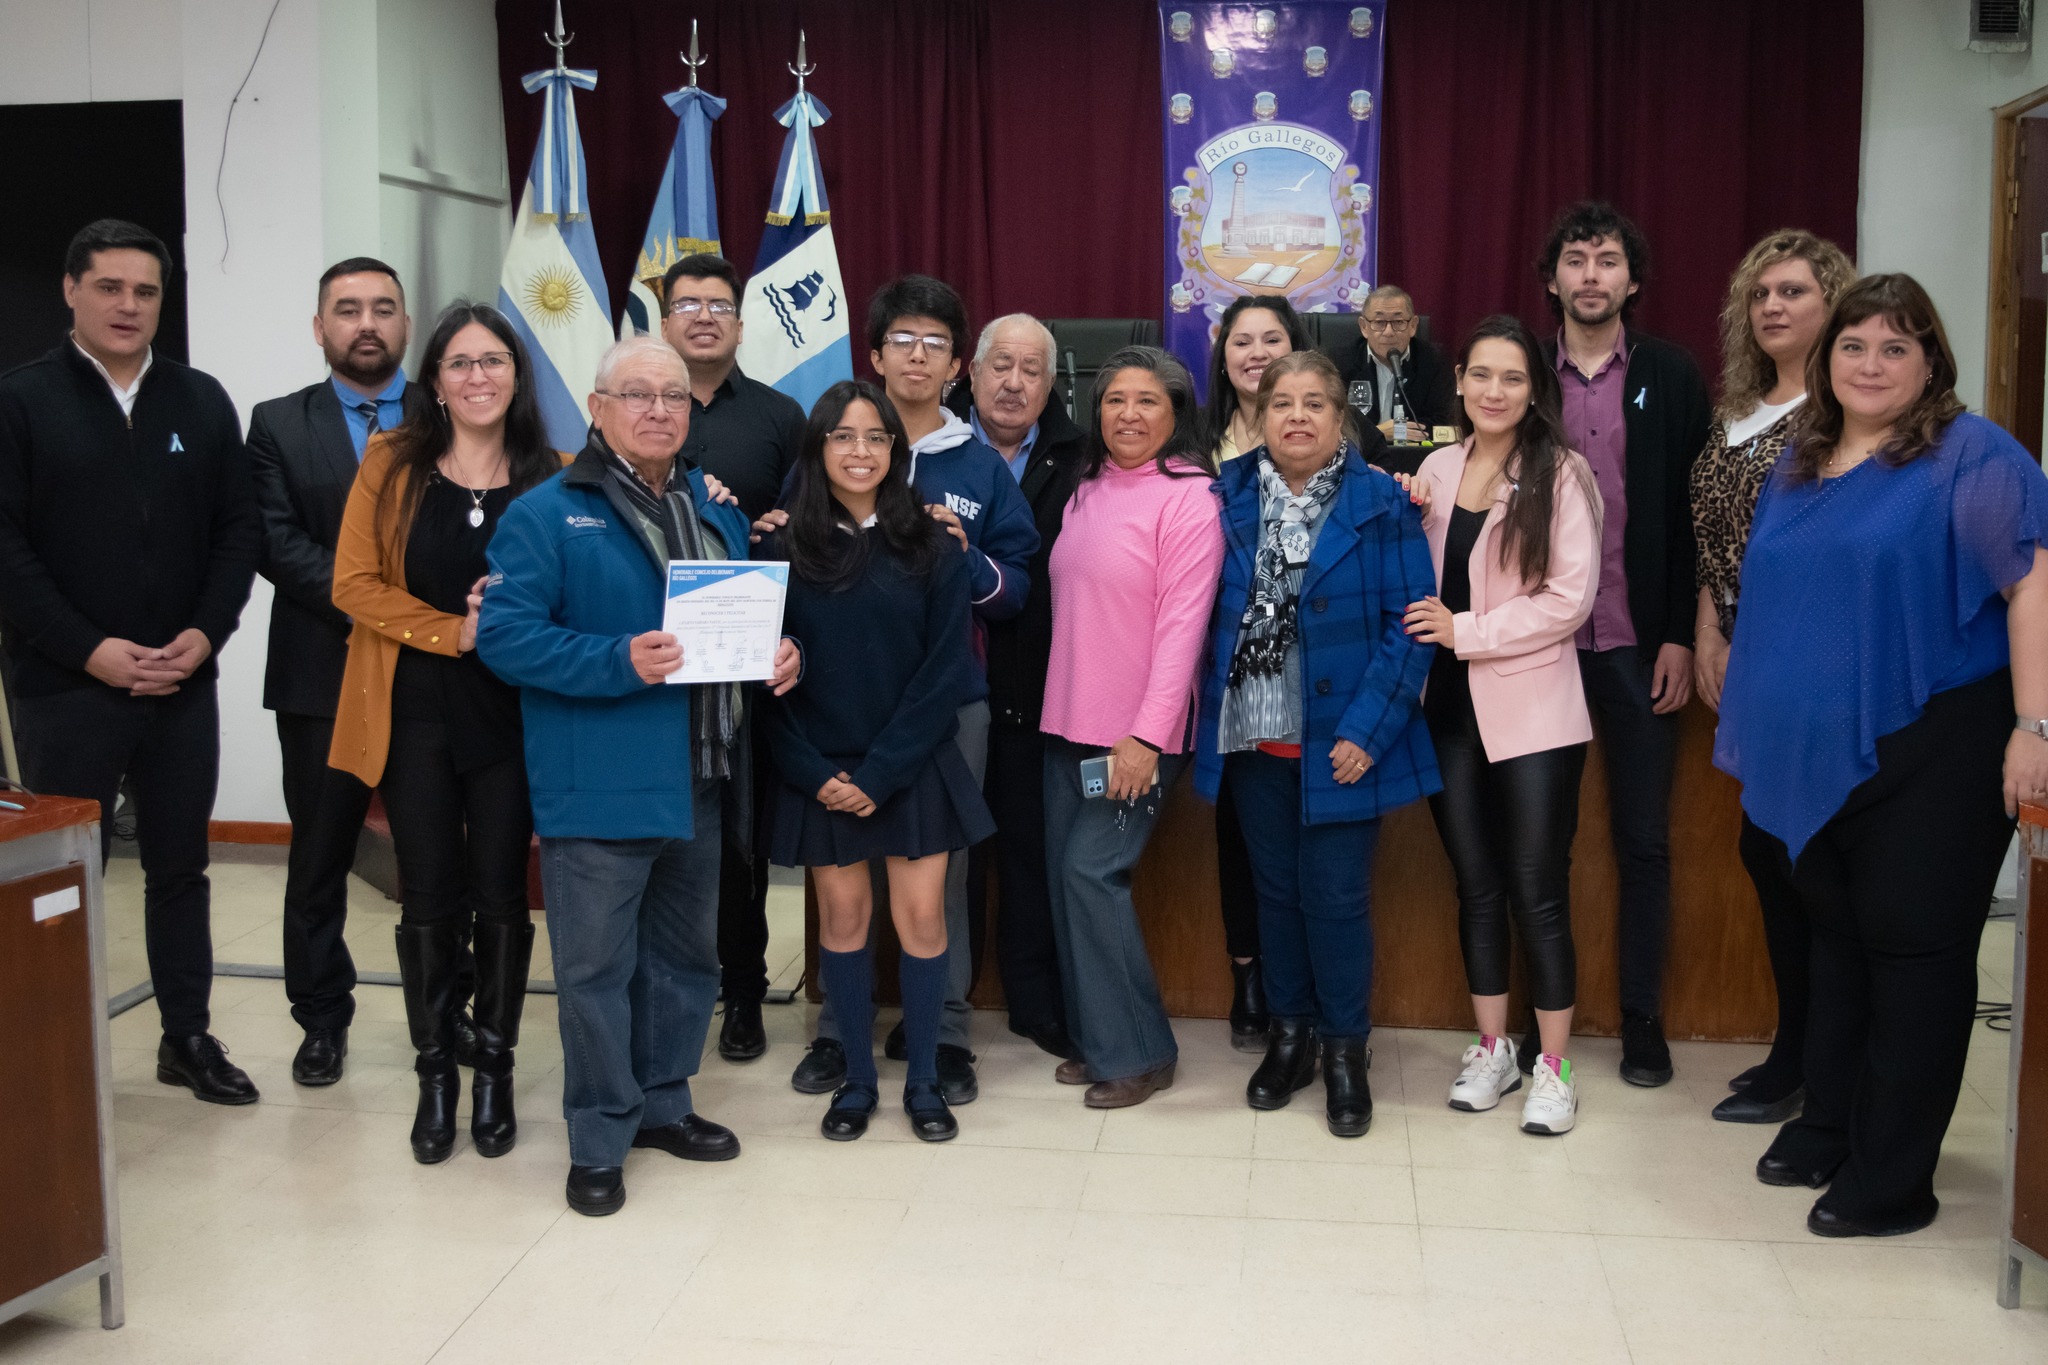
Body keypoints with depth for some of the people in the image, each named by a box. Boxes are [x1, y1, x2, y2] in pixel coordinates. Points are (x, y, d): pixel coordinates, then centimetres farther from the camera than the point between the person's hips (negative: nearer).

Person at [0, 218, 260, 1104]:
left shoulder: (202, 401, 8)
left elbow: (239, 529, 6)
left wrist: (207, 634, -8)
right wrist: (87, 649, -16)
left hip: (184, 684, 3)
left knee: (180, 866, 12)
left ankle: (187, 1037, 23)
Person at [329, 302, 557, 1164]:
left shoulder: (552, 479, 1)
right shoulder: (391, 464, 2)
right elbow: (354, 584, -3)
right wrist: (454, 632, -14)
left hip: (512, 714, 0)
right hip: (415, 712, 0)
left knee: (499, 894, 6)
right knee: (429, 897, 6)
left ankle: (494, 1070, 21)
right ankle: (435, 1075, 20)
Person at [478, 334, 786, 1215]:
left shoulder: (717, 511, 13)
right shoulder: (547, 514, -8)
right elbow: (504, 636, -15)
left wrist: (774, 656, 0)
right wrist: (619, 662, -25)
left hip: (697, 780, 7)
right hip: (598, 787, -6)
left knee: (686, 953, 18)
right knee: (596, 965, 1)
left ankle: (663, 1103, 35)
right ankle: (598, 1140, 15)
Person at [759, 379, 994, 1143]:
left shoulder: (931, 549, -1)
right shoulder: (785, 550, 0)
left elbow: (945, 669, -4)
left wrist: (881, 772, -10)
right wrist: (814, 773, -9)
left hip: (915, 766, 0)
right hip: (821, 772, 1)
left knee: (921, 917, -1)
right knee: (843, 916, 6)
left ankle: (923, 1080, 15)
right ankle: (857, 1078, 21)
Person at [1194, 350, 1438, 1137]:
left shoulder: (1381, 505, -6)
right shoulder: (1227, 501, 3)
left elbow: (1409, 623, -9)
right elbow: (1204, 612, 7)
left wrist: (1367, 731, -15)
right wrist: (1211, 715, -1)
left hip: (1339, 741, -3)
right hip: (1254, 738, 3)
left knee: (1336, 897, 1)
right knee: (1276, 891, 14)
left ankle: (1344, 1051, 19)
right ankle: (1288, 1035, 30)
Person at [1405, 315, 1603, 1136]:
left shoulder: (1561, 474, -6)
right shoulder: (1436, 469, 8)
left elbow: (1570, 598, -12)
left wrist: (1466, 631, -14)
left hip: (1530, 710, -4)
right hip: (1449, 707, 5)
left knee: (1538, 891, 0)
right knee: (1476, 885, 13)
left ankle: (1553, 1066, 13)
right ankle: (1492, 1050, 26)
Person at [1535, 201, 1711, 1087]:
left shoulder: (1670, 376, 3)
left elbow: (1692, 513, 0)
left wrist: (1680, 637, -5)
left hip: (1637, 644, -1)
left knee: (1643, 841, 6)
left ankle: (1642, 1019, 18)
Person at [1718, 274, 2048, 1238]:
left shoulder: (1969, 456, -7)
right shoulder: (1798, 464, 13)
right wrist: (1759, 729, 19)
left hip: (1930, 752, -6)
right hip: (1818, 757, 7)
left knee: (1912, 950, 0)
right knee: (1835, 937, 16)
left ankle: (1891, 1178, 9)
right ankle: (1827, 1128, 30)